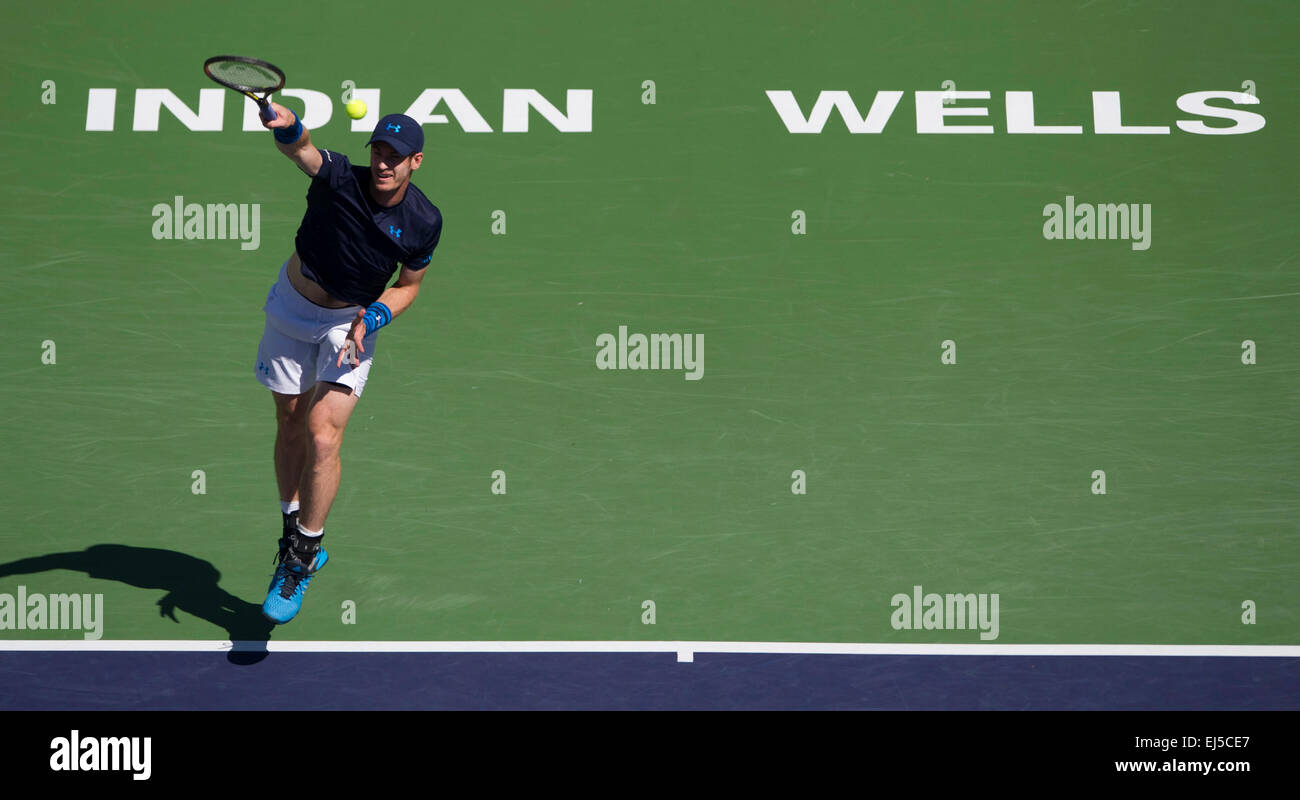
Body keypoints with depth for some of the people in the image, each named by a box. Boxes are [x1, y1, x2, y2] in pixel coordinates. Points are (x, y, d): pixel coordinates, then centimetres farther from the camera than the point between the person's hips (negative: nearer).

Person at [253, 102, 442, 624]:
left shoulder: (425, 222, -16)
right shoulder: (340, 178, -22)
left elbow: (408, 285, 0)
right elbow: (300, 149, -43)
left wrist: (371, 320, -17)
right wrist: (286, 124, -67)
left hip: (352, 323, -1)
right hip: (292, 307, 1)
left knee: (322, 436, -14)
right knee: (290, 426, 12)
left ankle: (304, 555, 3)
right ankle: (293, 533, 34)